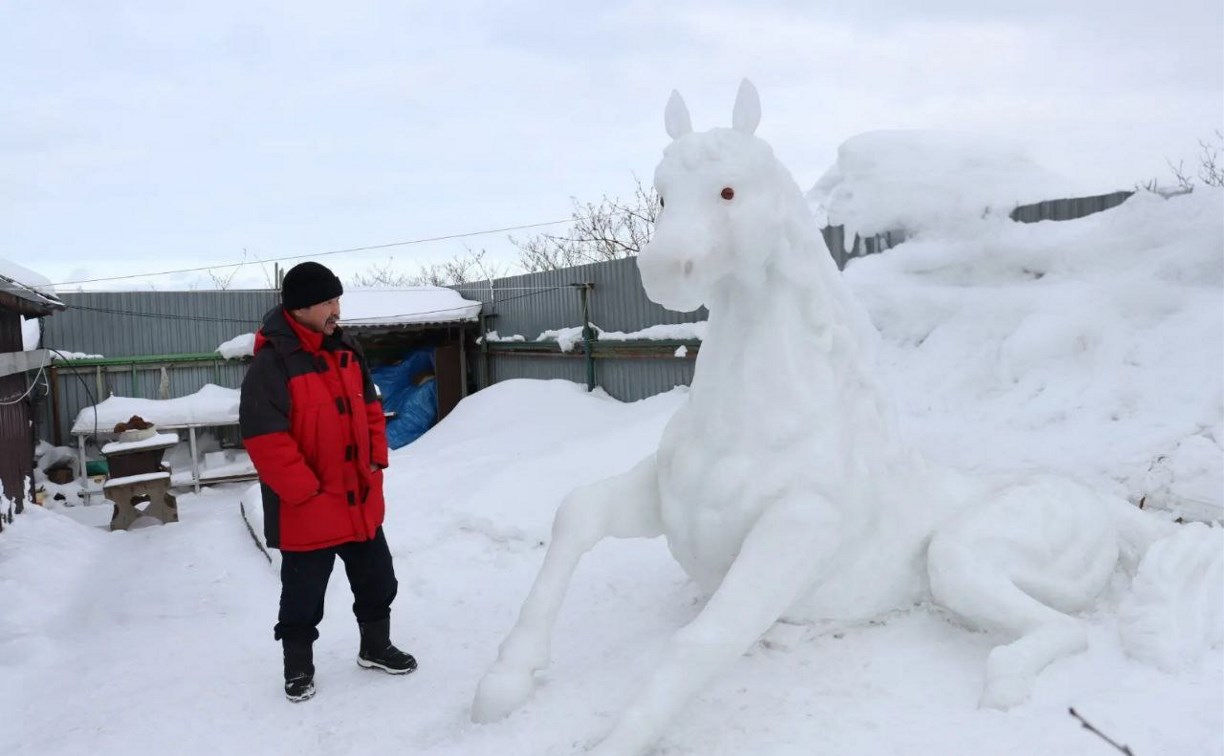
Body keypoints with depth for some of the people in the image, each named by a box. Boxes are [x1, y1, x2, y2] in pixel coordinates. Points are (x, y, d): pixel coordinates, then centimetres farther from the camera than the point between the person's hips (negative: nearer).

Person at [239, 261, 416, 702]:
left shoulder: (346, 350, 5)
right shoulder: (271, 364, -19)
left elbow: (370, 409, 15)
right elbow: (264, 439, -22)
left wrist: (376, 461, 4)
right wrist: (307, 492, -19)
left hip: (361, 501, 7)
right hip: (306, 510, -6)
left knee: (377, 581, 18)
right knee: (303, 595, 11)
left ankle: (375, 647, 38)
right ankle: (298, 666, 31)